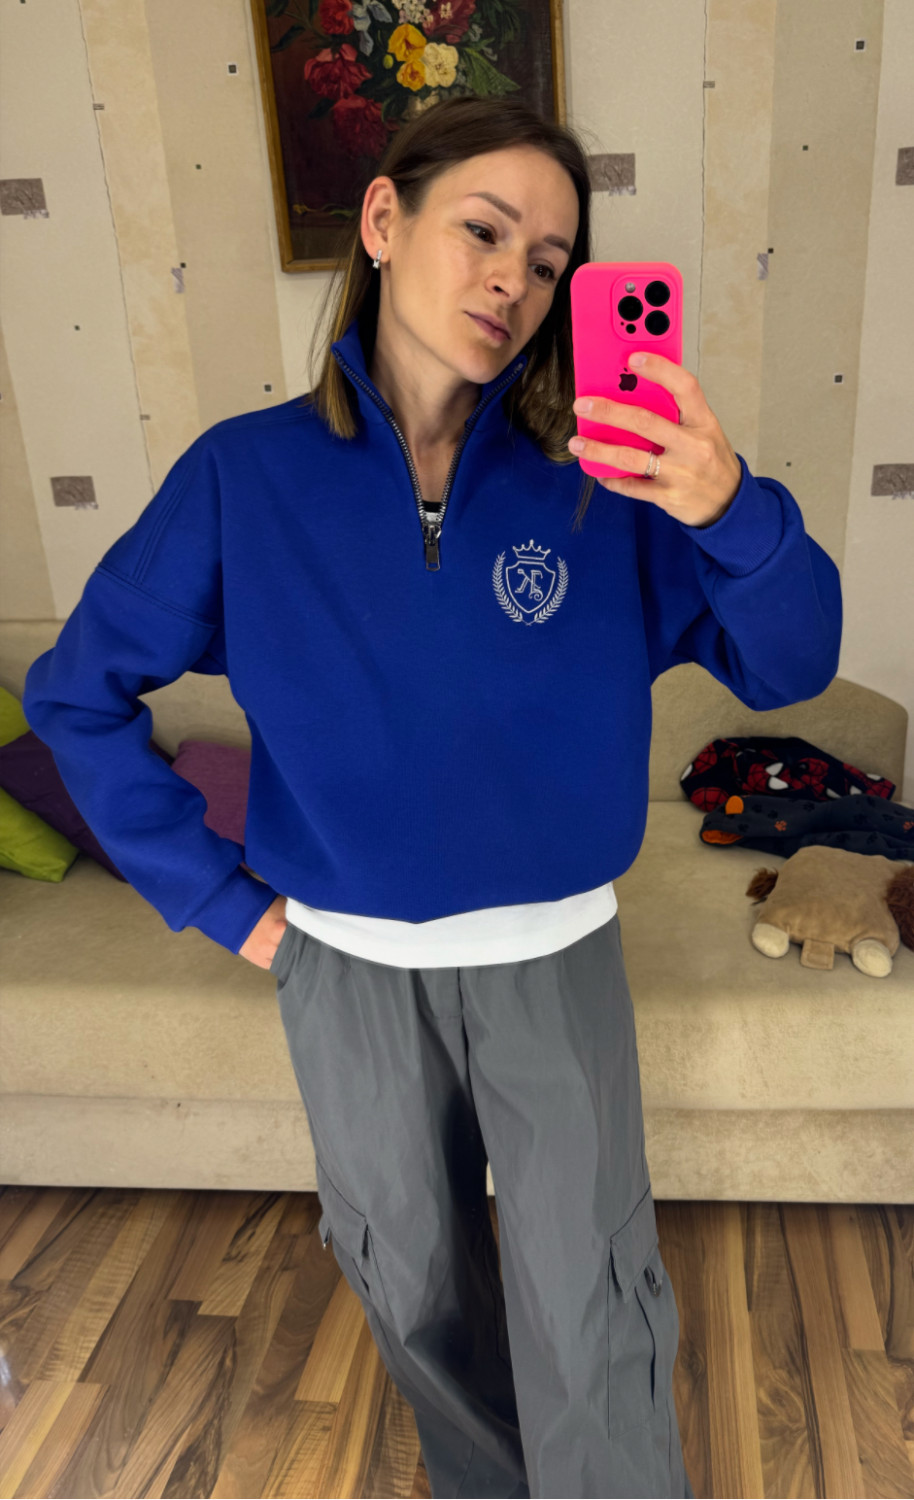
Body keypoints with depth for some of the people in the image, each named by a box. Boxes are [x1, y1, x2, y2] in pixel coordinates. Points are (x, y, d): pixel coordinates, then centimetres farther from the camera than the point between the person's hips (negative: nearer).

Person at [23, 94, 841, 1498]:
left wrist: (732, 508, -34)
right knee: (415, 1289, 24)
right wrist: (218, 894, -6)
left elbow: (792, 663, -13)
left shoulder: (597, 477, -12)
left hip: (553, 959, -1)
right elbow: (79, 694, -3)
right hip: (347, 966, 2)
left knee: (593, 1324, 9)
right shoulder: (247, 473, -11)